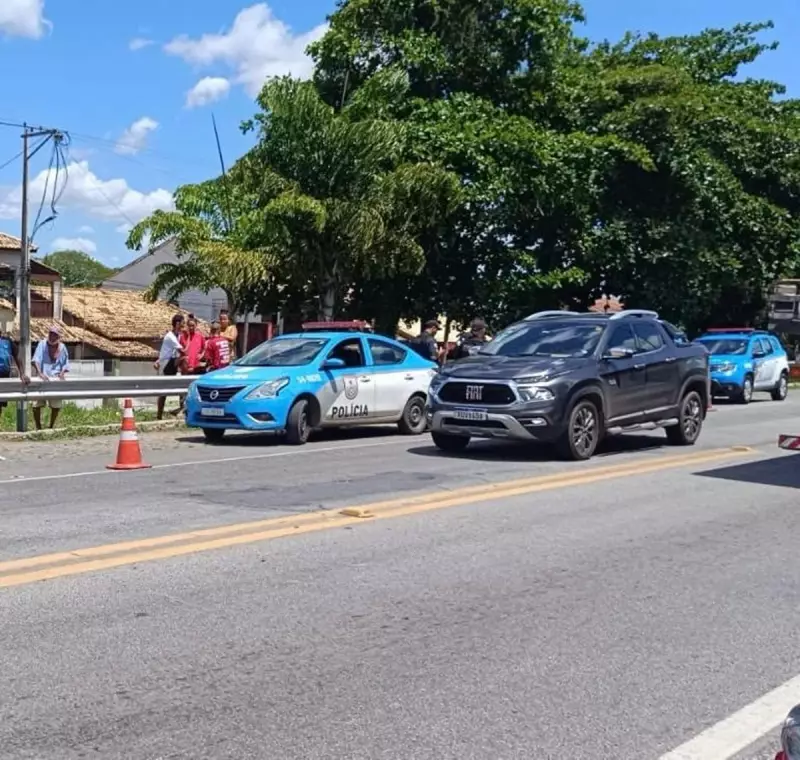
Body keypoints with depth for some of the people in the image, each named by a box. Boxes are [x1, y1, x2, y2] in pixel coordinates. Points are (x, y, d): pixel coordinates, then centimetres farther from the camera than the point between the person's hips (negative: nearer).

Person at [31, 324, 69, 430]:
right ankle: (38, 427, 6)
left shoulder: (62, 347, 7)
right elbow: (36, 360, -13)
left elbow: (65, 364, 14)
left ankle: (51, 427, 26)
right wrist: (40, 373, -29)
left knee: (56, 406, 7)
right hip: (43, 379, -3)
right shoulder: (42, 344, -3)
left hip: (56, 379, 3)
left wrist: (62, 373, -7)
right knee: (37, 405, -9)